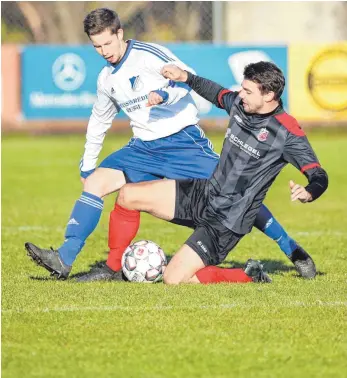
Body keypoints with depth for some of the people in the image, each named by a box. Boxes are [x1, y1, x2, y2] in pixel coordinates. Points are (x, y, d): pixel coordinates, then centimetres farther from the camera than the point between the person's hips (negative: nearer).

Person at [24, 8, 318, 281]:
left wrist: (165, 94, -34)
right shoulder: (106, 79, 11)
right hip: (144, 148, 6)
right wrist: (87, 165, 27)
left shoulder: (148, 55, -10)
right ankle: (64, 261, -16)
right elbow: (99, 121, 26)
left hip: (184, 142, -6)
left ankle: (293, 250, 3)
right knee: (95, 183, -12)